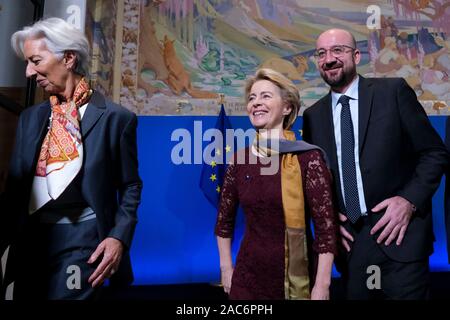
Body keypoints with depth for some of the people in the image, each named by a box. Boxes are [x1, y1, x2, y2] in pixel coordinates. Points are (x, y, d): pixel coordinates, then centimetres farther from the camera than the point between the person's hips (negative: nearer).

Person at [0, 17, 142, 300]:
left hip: (81, 238, -5)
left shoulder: (116, 117, -6)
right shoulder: (30, 117, 9)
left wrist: (119, 237, -13)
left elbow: (130, 186, -4)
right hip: (31, 238, 6)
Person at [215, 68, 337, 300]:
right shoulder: (240, 160, -2)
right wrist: (226, 269, 7)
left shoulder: (308, 157, -13)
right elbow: (224, 220, 8)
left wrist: (322, 285, -13)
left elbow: (326, 226, -12)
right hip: (248, 274, 3)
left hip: (295, 275, -2)